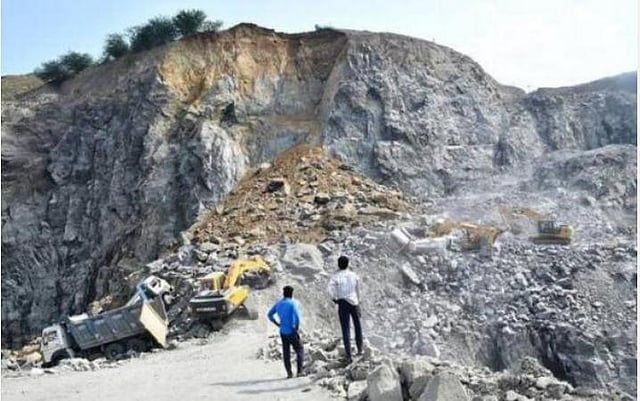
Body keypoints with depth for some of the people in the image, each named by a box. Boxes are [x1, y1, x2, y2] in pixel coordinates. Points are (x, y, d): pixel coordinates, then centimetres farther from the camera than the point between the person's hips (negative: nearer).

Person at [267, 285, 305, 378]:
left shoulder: (278, 303, 7)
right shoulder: (293, 303, -12)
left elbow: (269, 315, 14)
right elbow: (297, 317, -23)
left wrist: (278, 324, 13)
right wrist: (297, 328, -10)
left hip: (282, 331, 6)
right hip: (291, 331, -6)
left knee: (286, 352, 11)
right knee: (299, 350, 7)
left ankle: (289, 373, 11)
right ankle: (299, 371, 2)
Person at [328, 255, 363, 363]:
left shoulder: (335, 277, -7)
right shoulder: (354, 276, 1)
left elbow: (331, 290, -23)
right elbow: (358, 292, 8)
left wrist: (335, 299, -5)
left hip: (343, 304, -2)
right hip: (354, 303, 2)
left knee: (345, 330, 3)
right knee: (357, 326, 23)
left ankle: (349, 356, 2)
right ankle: (359, 349, 32)